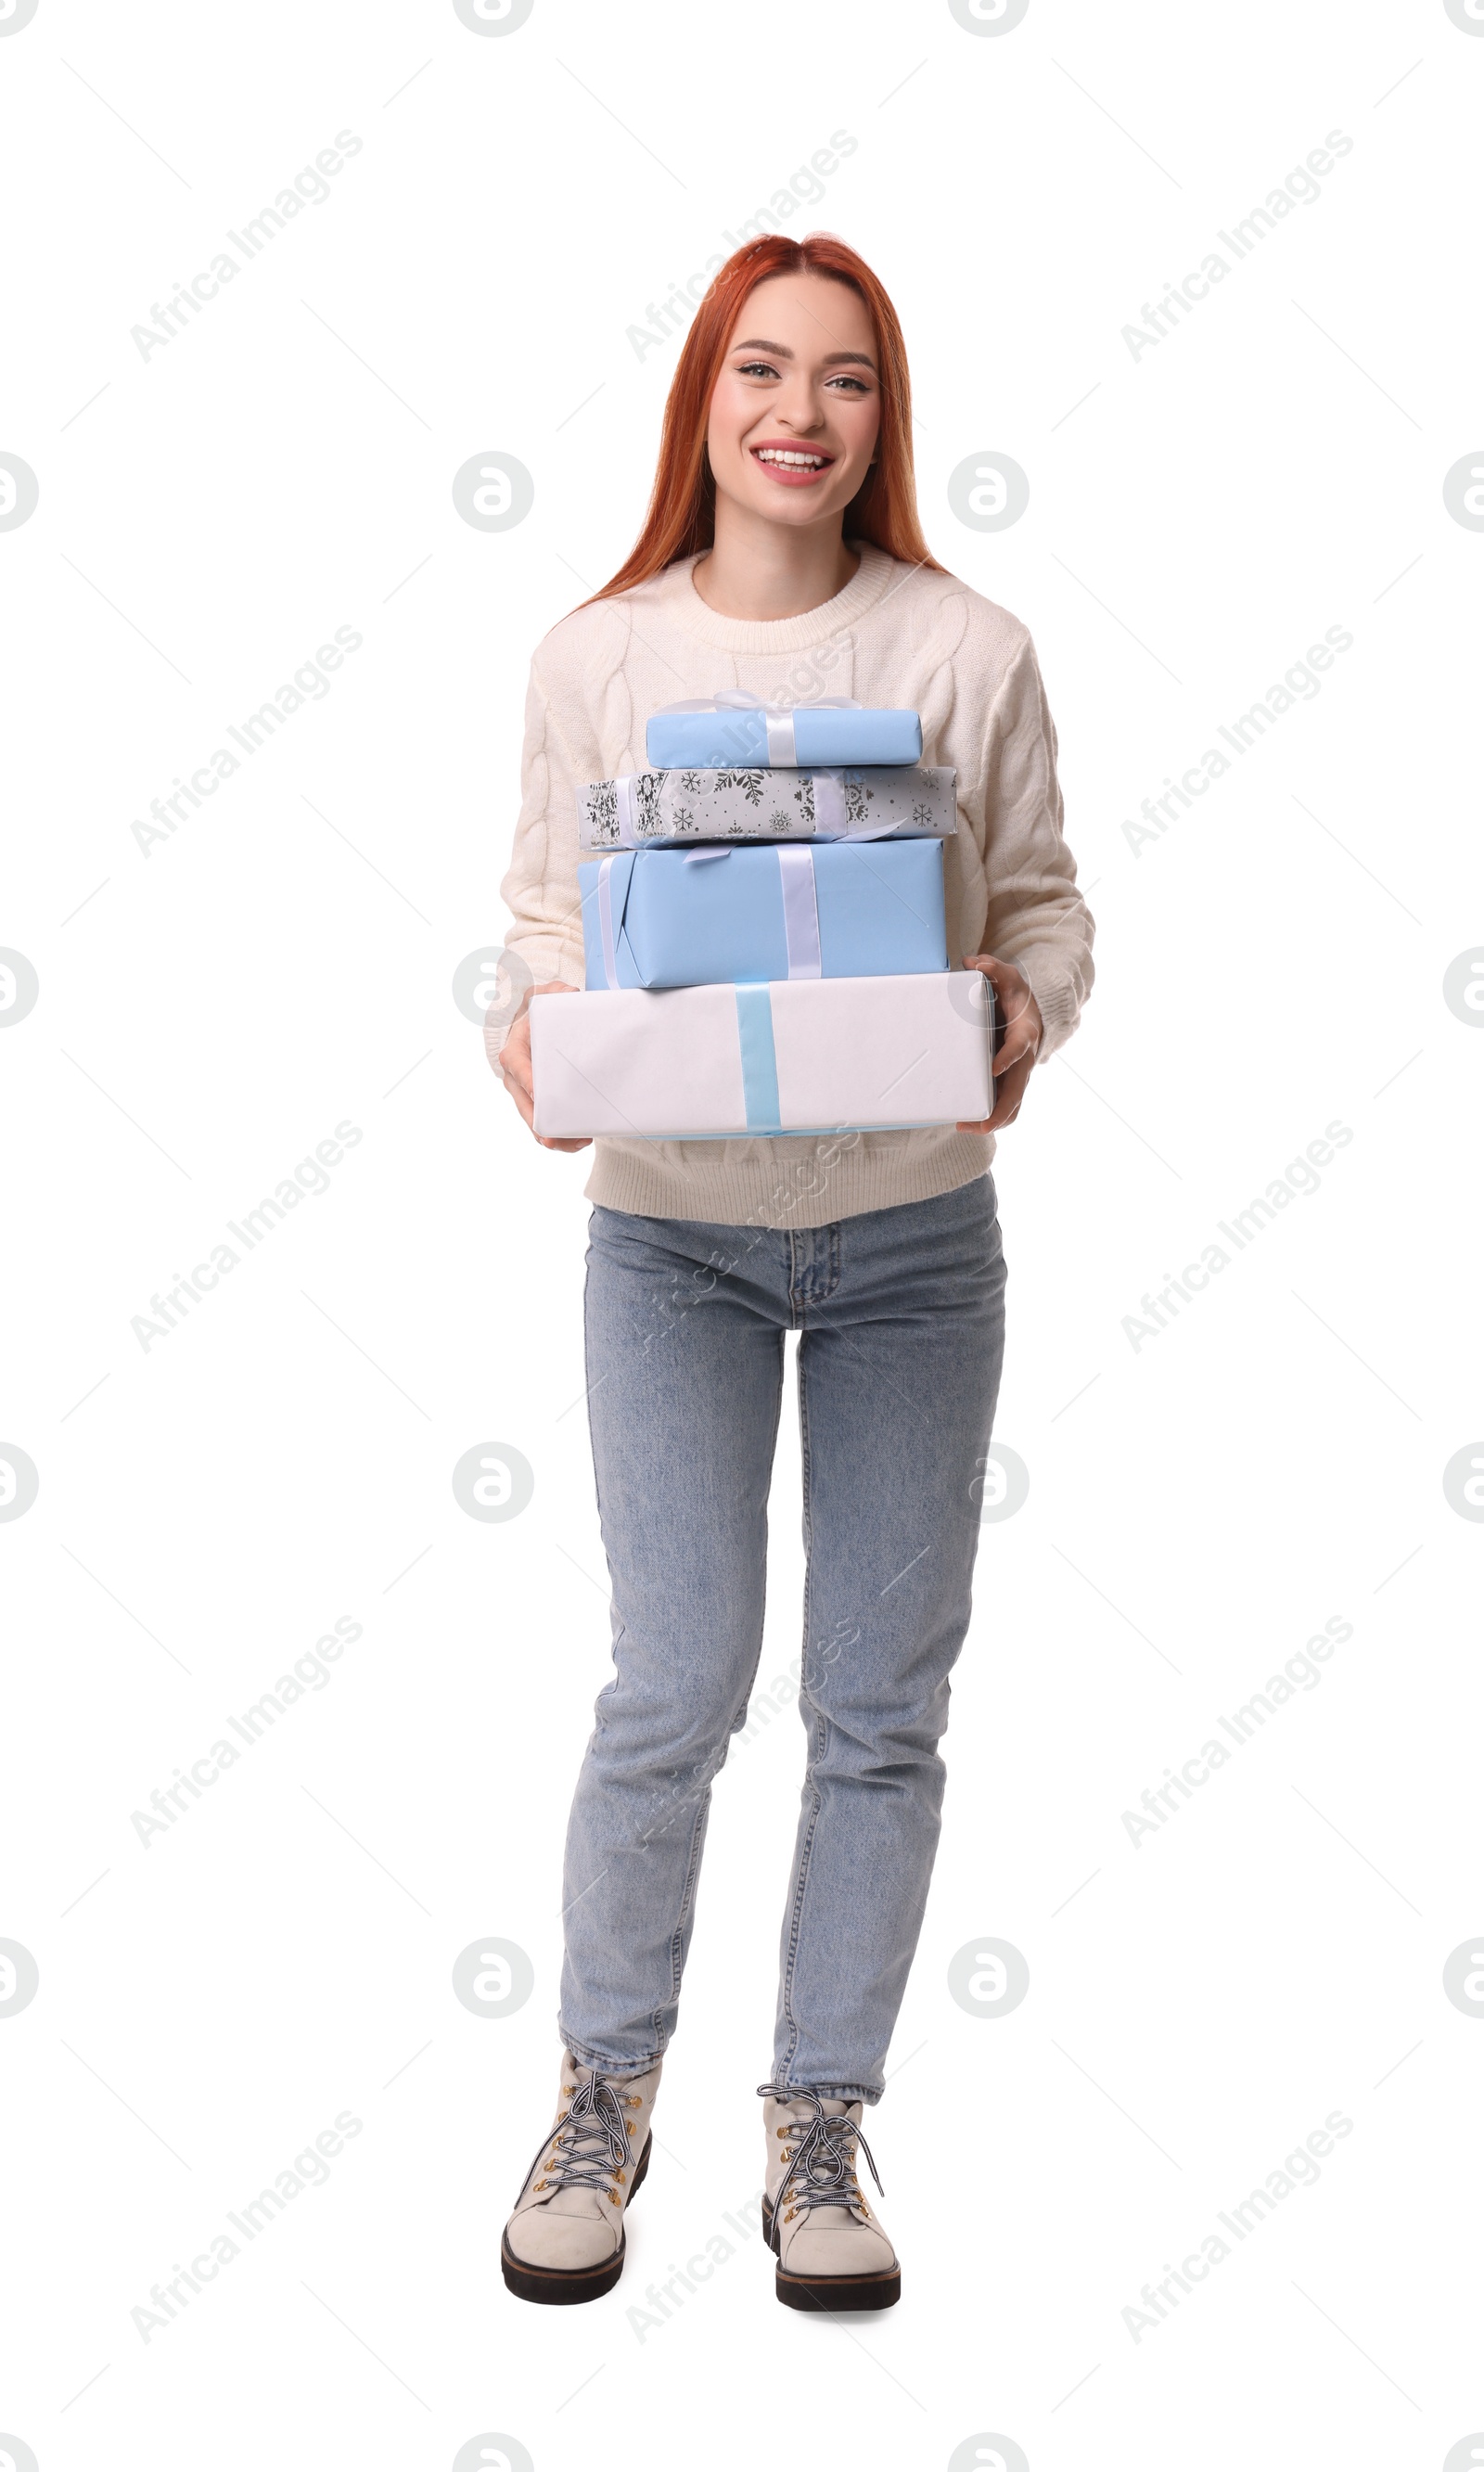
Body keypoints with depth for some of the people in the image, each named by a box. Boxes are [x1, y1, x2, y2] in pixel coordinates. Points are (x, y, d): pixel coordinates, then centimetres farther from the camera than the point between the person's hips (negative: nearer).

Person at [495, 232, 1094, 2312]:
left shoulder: (972, 651, -2)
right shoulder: (596, 657, -1)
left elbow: (1044, 900, 4)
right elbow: (547, 911, 6)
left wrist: (1028, 1010, -16)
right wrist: (538, 1041, -14)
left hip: (913, 1231, 1)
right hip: (673, 1227, -1)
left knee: (881, 1703, 6)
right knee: (678, 1685, -3)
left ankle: (822, 2121, 24)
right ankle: (606, 2087, 22)